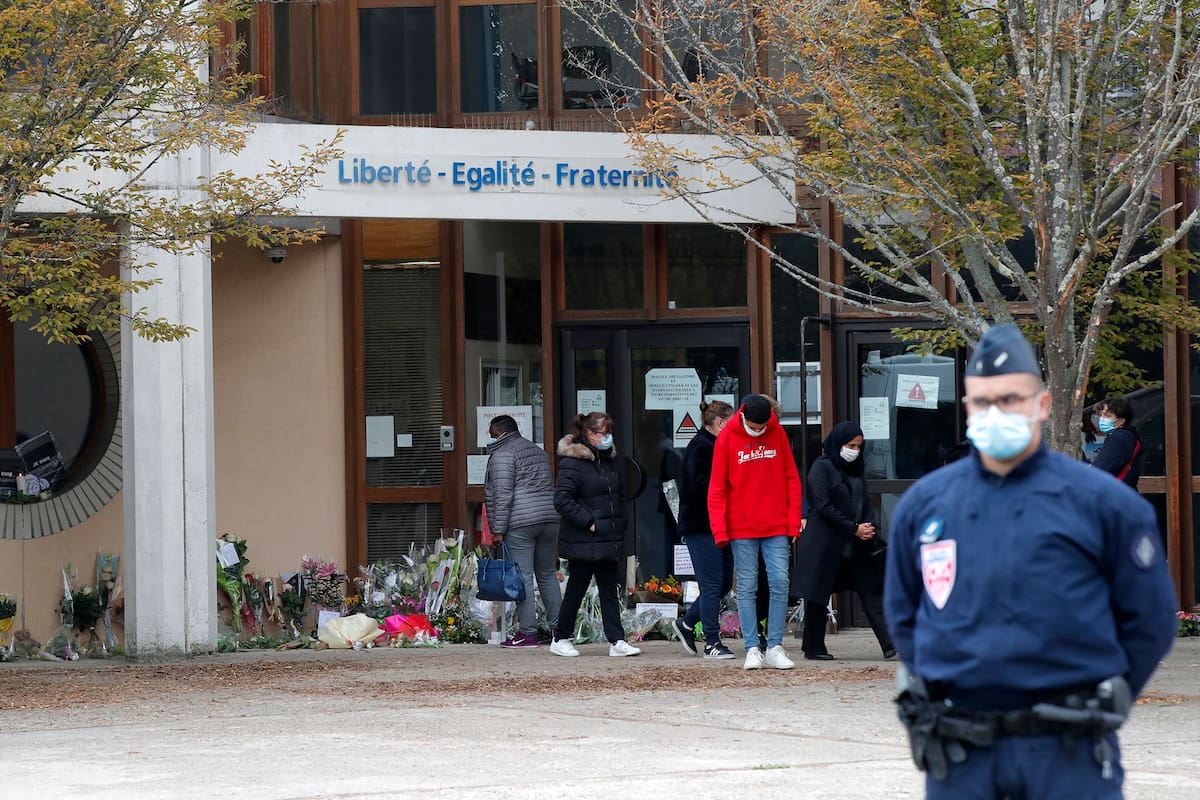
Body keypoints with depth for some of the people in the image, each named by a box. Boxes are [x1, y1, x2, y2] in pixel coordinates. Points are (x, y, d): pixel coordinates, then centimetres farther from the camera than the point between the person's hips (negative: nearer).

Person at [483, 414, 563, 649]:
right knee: (548, 574, 15)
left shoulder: (502, 455, -6)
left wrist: (498, 530, -12)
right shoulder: (538, 452, 20)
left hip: (520, 523, -8)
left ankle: (527, 633, -6)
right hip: (550, 519, 8)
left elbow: (502, 495, -13)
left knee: (522, 577, -5)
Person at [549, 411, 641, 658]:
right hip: (583, 542, -7)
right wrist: (588, 522, -19)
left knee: (610, 591, 5)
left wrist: (620, 522, 11)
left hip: (608, 541, 7)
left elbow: (617, 495, 25)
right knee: (576, 591, 3)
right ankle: (560, 639, 16)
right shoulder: (572, 462, -13)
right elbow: (561, 499, -20)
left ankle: (617, 641, 4)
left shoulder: (609, 460, 13)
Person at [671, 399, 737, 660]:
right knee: (712, 584, -7)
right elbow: (698, 484, -23)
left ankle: (686, 624, 25)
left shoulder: (713, 446, 19)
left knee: (724, 583, 11)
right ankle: (712, 643, -3)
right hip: (702, 527, -10)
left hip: (716, 527, 10)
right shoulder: (701, 447, -13)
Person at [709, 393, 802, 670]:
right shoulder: (727, 438, -2)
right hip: (742, 529, -1)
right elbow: (717, 488, -3)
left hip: (776, 526, 2)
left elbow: (791, 479, 6)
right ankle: (752, 649, 2)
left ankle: (775, 648, 2)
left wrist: (794, 522, 0)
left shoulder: (778, 434, 3)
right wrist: (720, 530, -11)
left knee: (780, 583, -4)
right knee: (747, 587, -1)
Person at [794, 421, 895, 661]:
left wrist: (869, 527, -3)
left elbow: (865, 503, 17)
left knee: (872, 592, -1)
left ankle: (890, 645, -6)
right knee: (818, 597, 2)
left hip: (856, 545, 7)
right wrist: (854, 529, -15)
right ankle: (813, 648, 12)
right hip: (826, 544, -7)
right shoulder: (821, 467, -7)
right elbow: (824, 507, -14)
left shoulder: (855, 470, 14)